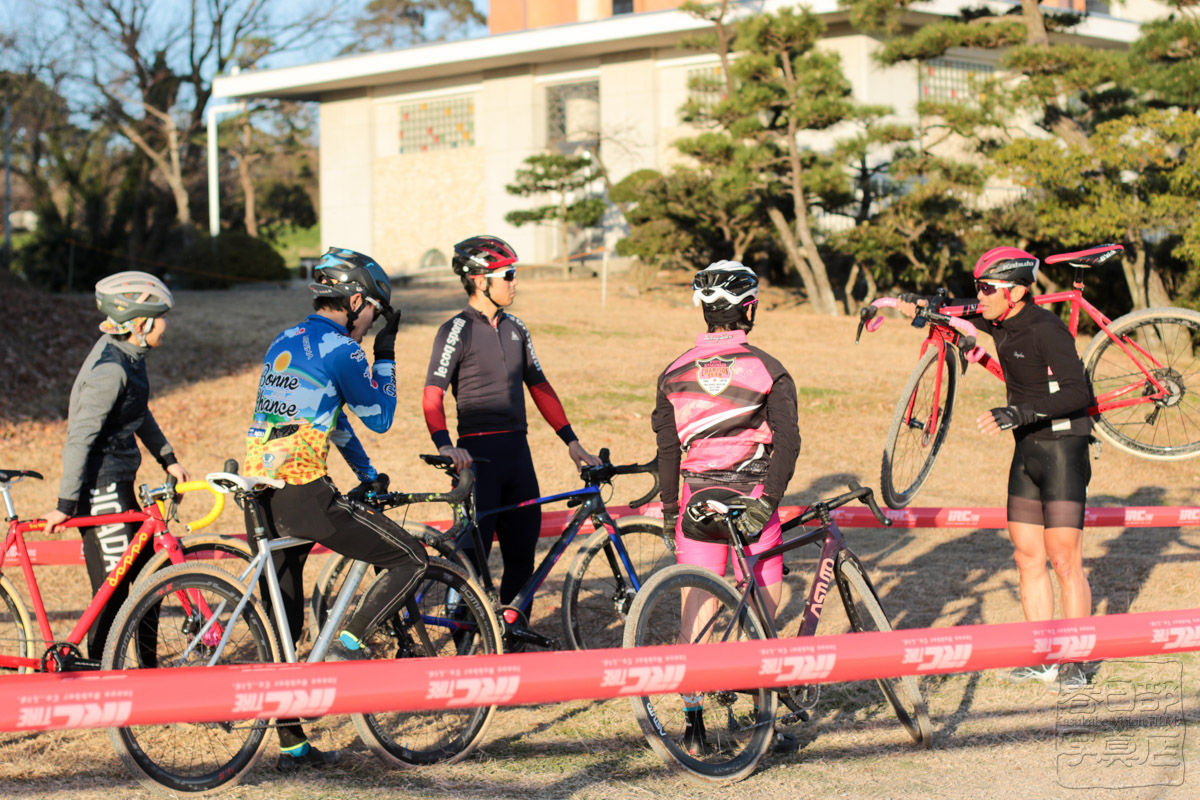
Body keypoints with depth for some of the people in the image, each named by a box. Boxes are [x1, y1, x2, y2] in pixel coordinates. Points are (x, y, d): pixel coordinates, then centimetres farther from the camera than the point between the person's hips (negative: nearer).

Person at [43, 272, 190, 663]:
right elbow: (79, 439, -23)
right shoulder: (111, 370, -22)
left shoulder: (126, 353, 7)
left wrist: (168, 458, 23)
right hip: (101, 489, -10)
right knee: (113, 589, -6)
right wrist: (65, 505, -22)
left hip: (116, 484, 10)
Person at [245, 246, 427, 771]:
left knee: (283, 623, 14)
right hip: (304, 495, -9)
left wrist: (367, 475, 35)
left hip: (261, 494, 9)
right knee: (410, 559, 4)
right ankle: (348, 643, -6)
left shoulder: (283, 343, 21)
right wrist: (385, 355, 13)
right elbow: (379, 417, 3)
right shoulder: (340, 350, -7)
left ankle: (292, 744, 18)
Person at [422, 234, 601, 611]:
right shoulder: (457, 331, -6)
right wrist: (445, 446, -30)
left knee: (522, 554, 7)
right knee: (473, 556, -7)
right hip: (477, 453, -6)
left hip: (517, 452, 6)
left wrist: (572, 442, 13)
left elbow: (540, 388, 19)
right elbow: (432, 397, -14)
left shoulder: (515, 329, 14)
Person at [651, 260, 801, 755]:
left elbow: (667, 448, 4)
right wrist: (768, 501, -13)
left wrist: (669, 511, 11)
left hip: (697, 500, 2)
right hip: (751, 500, -2)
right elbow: (787, 442, -12)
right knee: (761, 613, 8)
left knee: (693, 617, 5)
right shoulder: (768, 370, -3)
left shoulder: (675, 373, 4)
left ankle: (694, 728, 2)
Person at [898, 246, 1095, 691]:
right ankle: (1043, 660, 13)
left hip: (1062, 449, -9)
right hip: (1027, 450, 9)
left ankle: (1075, 665, -1)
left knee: (1064, 561, -7)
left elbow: (1079, 393, -28)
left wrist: (1019, 412, -36)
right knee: (1028, 558, 8)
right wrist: (922, 305, 6)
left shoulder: (1046, 330, -20)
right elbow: (961, 313, 26)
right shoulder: (1000, 323, 6)